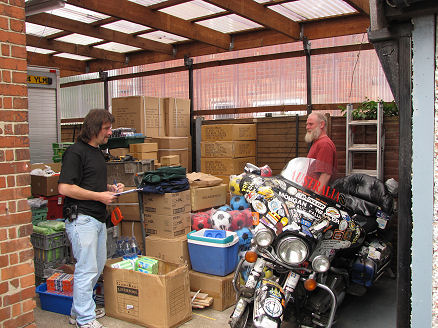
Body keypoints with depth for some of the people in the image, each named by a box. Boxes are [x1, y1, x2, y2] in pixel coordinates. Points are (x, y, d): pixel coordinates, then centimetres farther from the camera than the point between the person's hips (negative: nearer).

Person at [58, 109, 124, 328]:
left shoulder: (97, 152, 17)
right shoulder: (76, 152, -13)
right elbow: (65, 188, -20)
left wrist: (110, 188, 9)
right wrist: (100, 196, -17)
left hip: (98, 219, 10)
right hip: (81, 218, -10)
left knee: (98, 266, 16)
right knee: (87, 269, -4)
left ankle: (78, 310, 30)